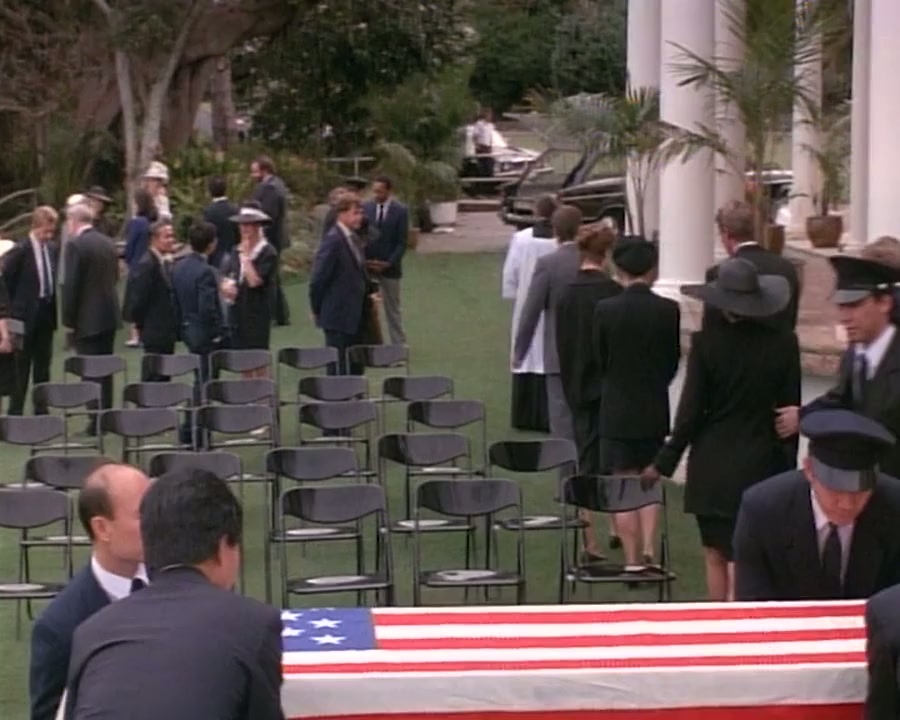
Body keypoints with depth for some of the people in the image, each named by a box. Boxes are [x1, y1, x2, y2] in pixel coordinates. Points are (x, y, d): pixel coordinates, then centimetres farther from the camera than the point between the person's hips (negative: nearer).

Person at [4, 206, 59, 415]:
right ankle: (15, 412, 4)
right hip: (26, 315, -6)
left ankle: (41, 411, 18)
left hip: (46, 314, 6)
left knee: (43, 368, 11)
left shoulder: (51, 249, 7)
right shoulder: (21, 250, -13)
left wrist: (52, 305, 9)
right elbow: (7, 278, -10)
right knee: (21, 368, -1)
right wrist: (17, 304, -4)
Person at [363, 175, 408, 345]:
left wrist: (388, 263, -16)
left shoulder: (400, 211, -7)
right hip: (367, 266, 2)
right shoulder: (366, 208, 1)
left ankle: (399, 344, 16)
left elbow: (401, 242, -7)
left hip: (389, 267, -2)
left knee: (392, 309, 8)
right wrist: (363, 260, -8)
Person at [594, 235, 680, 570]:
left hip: (616, 409, -2)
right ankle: (648, 551, 7)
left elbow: (600, 360, -1)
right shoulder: (668, 310, -8)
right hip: (655, 409, 2)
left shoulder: (605, 310, -12)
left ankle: (632, 559, 6)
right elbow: (674, 360, 2)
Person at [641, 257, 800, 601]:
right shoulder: (783, 344, -5)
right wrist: (787, 467, 11)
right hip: (761, 465, 1)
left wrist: (664, 462, 2)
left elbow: (690, 411, -8)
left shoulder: (706, 342, -10)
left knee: (715, 555, 14)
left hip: (712, 466, -1)